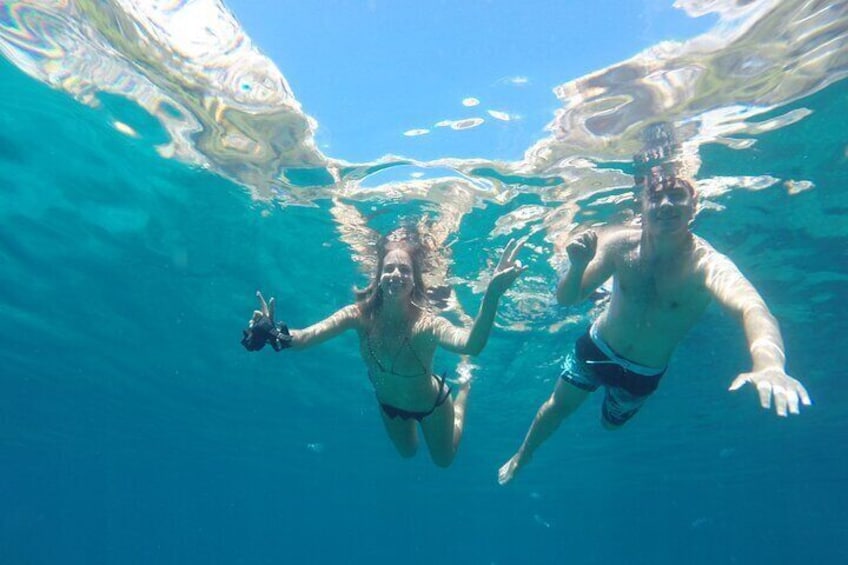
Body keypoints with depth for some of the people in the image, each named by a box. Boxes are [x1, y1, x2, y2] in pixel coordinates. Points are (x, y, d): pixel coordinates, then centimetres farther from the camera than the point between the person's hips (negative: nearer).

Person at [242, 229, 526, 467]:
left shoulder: (426, 323, -42)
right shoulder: (361, 315, -31)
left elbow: (471, 344, -64)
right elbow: (304, 337, -41)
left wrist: (492, 295, -83)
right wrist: (276, 334, -65)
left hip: (431, 404, -3)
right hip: (389, 403, 3)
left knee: (444, 459, 29)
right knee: (407, 451, 34)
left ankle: (464, 385, 47)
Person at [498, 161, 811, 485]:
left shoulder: (706, 263, -33)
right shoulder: (620, 245, -22)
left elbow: (752, 308, -53)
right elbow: (565, 300, -18)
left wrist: (769, 366, -75)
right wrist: (577, 266, -41)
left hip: (644, 374, 0)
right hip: (596, 348, 0)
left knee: (611, 422, 24)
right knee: (558, 407, 12)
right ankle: (522, 456, 43)